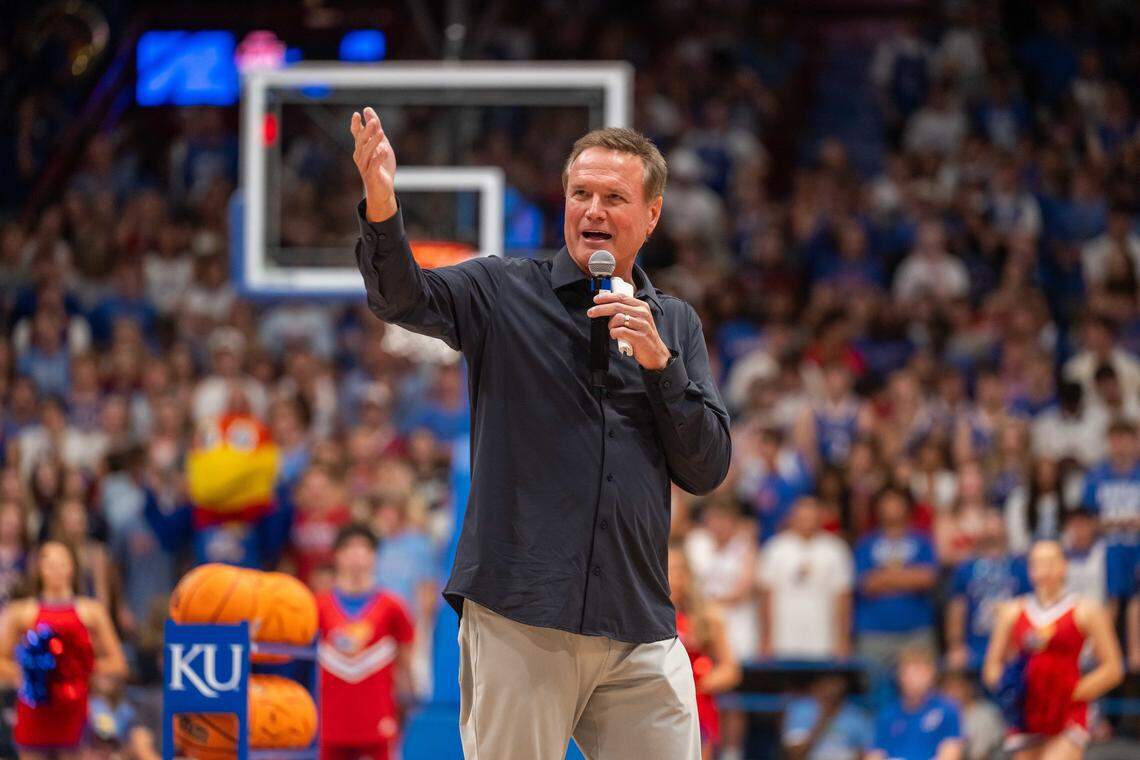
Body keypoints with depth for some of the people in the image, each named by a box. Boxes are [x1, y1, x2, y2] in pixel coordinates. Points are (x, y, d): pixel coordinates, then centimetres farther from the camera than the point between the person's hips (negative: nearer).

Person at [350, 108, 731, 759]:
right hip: (519, 619, -3)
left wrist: (659, 362, -6)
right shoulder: (504, 292, 6)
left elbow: (708, 471, 8)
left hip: (640, 631, 3)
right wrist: (382, 208, -33)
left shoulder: (676, 324, 15)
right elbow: (404, 298, -13)